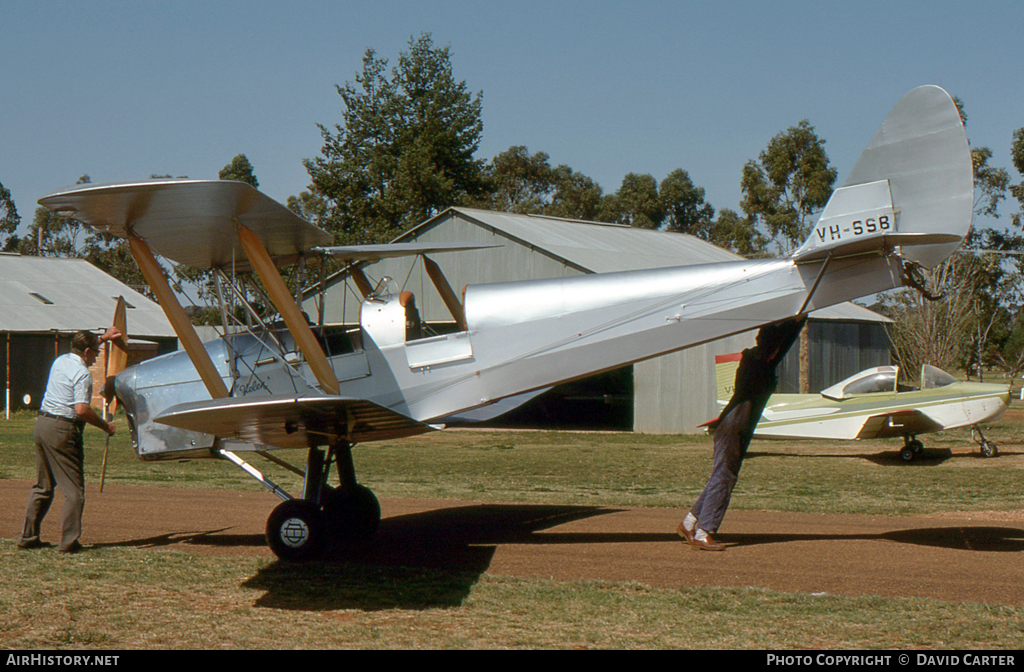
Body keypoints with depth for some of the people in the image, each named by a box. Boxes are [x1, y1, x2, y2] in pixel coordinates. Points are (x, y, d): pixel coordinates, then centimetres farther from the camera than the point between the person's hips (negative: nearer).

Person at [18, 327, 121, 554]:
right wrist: (105, 426, -8)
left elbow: (80, 349, 38)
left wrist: (103, 337, 44)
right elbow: (82, 409, -21)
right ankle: (69, 541, -4)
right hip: (62, 430, -9)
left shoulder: (60, 361, 14)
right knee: (74, 489, -2)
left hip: (42, 423, 9)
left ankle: (28, 537, 17)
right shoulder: (82, 373, -12)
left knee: (42, 485, 16)